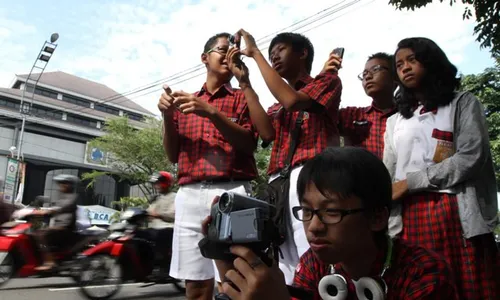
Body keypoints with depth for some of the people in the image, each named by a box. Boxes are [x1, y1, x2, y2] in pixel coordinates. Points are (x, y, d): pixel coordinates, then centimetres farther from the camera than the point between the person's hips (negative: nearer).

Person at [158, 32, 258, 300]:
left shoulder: (243, 98, 12)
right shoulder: (187, 103, 20)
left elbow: (249, 145, -4)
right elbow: (173, 156, 16)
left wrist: (211, 112, -15)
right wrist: (168, 117, 1)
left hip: (230, 192, -3)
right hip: (189, 195, 3)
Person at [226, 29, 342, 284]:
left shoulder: (327, 79, 14)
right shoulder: (277, 105, 29)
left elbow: (292, 100, -8)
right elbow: (267, 132, 5)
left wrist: (255, 53, 0)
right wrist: (244, 82, 10)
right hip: (278, 182, 6)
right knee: (285, 266, 2)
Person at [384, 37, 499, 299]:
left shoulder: (462, 103, 9)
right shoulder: (395, 121, 18)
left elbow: (471, 156, -7)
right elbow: (388, 178, 11)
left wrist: (410, 182, -8)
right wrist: (389, 228, 0)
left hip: (457, 215, -3)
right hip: (409, 220, 3)